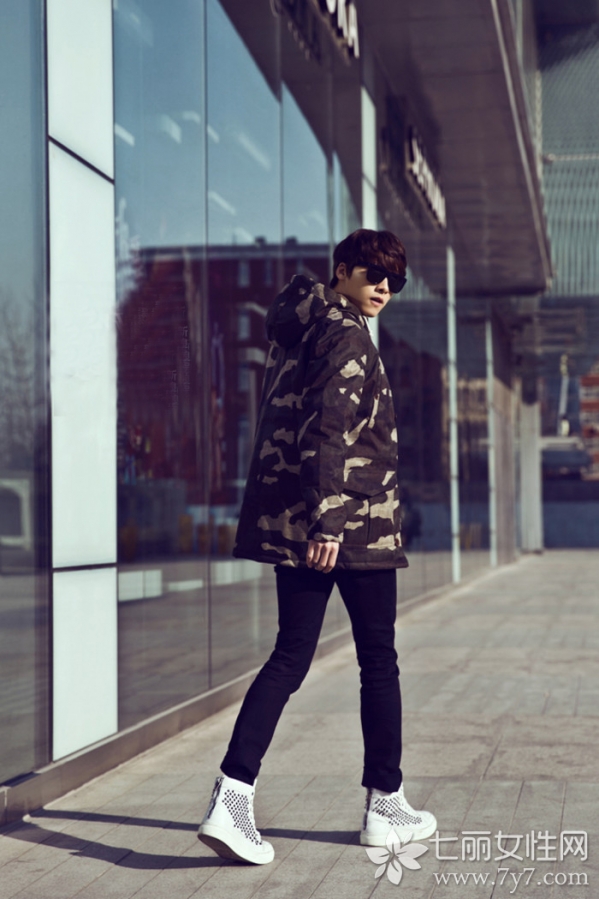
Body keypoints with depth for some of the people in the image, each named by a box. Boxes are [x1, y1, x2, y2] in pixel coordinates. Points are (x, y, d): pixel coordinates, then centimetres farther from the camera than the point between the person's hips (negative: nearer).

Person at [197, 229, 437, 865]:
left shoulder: (294, 330, 17)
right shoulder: (346, 335, -11)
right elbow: (330, 431, -21)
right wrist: (327, 523, -25)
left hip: (291, 521, 8)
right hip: (354, 523, -8)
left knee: (291, 655, 5)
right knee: (378, 659, 6)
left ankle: (231, 795, -9)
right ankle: (385, 805, 16)